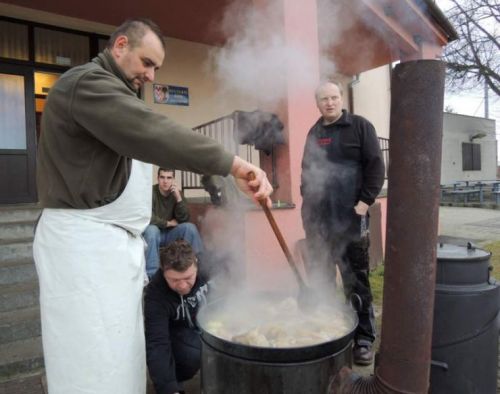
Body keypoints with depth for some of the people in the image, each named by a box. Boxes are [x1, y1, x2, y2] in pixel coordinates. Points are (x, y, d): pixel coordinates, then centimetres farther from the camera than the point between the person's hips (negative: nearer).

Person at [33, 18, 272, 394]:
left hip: (114, 240, 10)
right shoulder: (87, 82, -10)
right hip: (84, 243, -10)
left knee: (123, 357, 13)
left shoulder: (113, 92, 23)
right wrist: (234, 164, -29)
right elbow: (153, 134, -26)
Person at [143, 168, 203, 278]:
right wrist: (168, 223, -13)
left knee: (190, 227, -22)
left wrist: (178, 197, -22)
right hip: (153, 234, -3)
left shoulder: (176, 193, -2)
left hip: (170, 234, 3)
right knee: (151, 229, -35)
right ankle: (151, 274, -31)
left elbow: (184, 219, -11)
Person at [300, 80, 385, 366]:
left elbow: (376, 165, -5)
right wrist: (306, 199, 11)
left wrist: (366, 201, -13)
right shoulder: (314, 133, 16)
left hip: (349, 218, -5)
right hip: (316, 217, 5)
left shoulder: (360, 126, 2)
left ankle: (364, 339, 14)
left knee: (356, 280, 2)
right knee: (320, 277, 13)